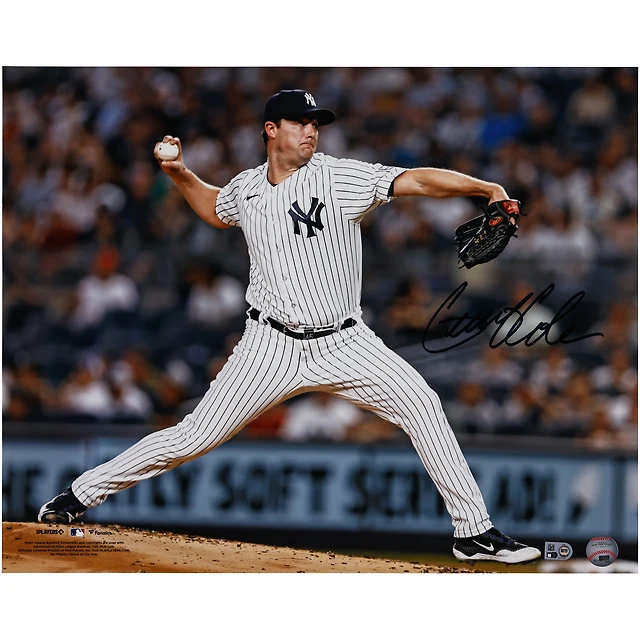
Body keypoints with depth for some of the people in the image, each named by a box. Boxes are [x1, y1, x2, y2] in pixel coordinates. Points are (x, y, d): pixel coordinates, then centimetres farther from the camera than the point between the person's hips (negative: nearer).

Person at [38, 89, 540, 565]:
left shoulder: (339, 177, -9)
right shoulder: (246, 189, 3)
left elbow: (418, 180, -22)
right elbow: (215, 209, 29)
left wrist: (486, 188, -35)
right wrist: (180, 174, 13)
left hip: (344, 344, -1)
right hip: (273, 347, 1)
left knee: (421, 404, -19)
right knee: (194, 437, -2)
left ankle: (475, 533, -12)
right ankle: (81, 495, 14)